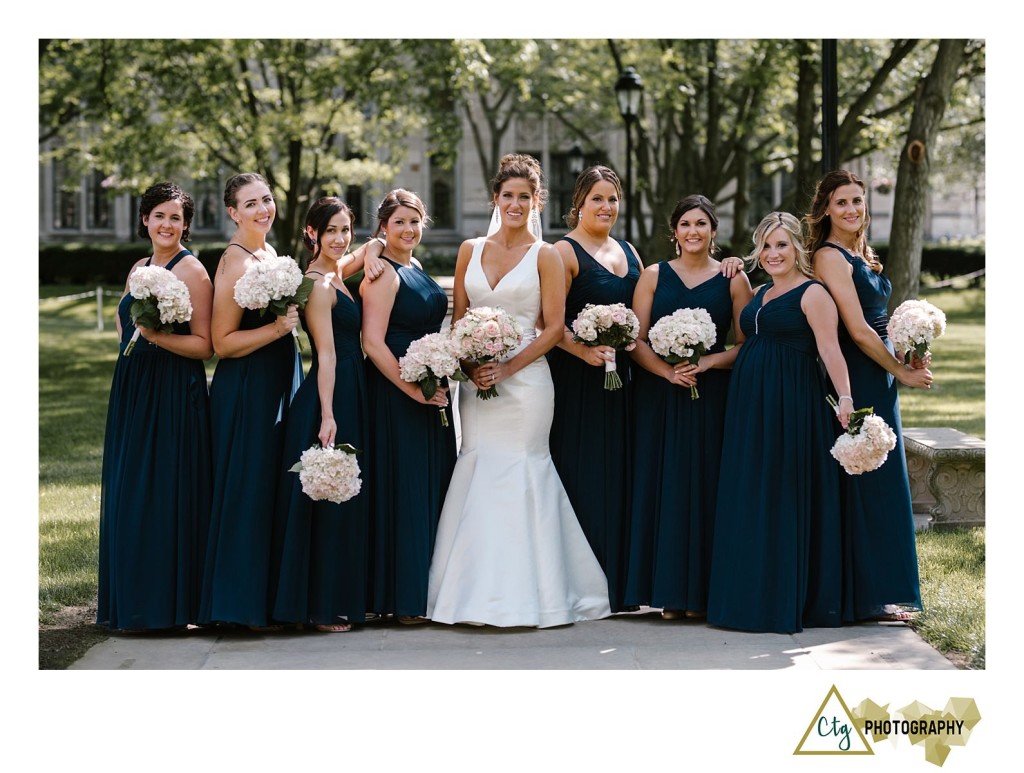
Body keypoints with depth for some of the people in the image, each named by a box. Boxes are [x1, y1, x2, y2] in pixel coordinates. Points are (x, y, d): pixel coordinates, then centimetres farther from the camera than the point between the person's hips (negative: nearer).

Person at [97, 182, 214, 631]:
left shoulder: (191, 271, -8)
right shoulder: (139, 269, 15)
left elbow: (204, 345, -13)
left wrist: (159, 337, -26)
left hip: (174, 395, -8)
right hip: (132, 393, 8)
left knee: (162, 495, -7)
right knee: (127, 495, 9)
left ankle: (164, 605, -1)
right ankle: (130, 601, 16)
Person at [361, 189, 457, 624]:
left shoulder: (417, 269, 15)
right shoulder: (383, 273, -12)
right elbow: (373, 342, -20)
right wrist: (414, 389, -21)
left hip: (430, 393, 9)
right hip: (395, 393, -9)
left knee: (433, 486, 10)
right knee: (403, 490, -6)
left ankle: (427, 590, 17)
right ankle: (402, 599, 0)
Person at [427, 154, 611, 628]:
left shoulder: (545, 256, 0)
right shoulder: (471, 250, 11)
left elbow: (553, 327, -4)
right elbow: (458, 318, 12)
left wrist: (506, 369, -12)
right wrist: (470, 365, -4)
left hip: (524, 379, -4)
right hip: (477, 381, 4)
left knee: (517, 475, -5)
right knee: (476, 472, 1)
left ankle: (520, 594, 2)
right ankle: (479, 593, 7)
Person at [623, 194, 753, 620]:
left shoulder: (733, 279, 6)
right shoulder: (654, 277, 8)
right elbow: (636, 340, 2)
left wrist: (709, 362, -13)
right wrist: (667, 371, -14)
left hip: (713, 397, -1)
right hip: (660, 395, 1)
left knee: (706, 486, -2)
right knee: (664, 483, -1)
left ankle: (702, 591, 5)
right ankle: (669, 591, 4)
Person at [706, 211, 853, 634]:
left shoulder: (812, 293, -8)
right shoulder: (759, 294, 17)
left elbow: (830, 349, -18)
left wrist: (845, 397, -31)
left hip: (791, 404, -8)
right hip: (749, 402, 8)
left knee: (785, 497, -4)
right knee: (747, 498, 9)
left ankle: (787, 600, 3)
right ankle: (753, 595, 16)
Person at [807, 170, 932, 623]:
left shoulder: (859, 255, 16)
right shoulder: (830, 257, -13)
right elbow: (858, 331, -18)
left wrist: (906, 358, 3)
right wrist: (901, 372, -10)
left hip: (876, 378, 9)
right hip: (855, 380, -9)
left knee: (880, 480, 11)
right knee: (863, 483, -5)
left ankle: (877, 593, 17)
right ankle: (867, 596, 1)